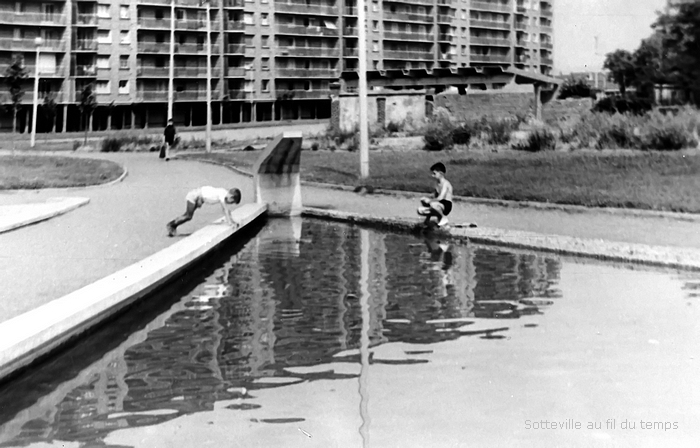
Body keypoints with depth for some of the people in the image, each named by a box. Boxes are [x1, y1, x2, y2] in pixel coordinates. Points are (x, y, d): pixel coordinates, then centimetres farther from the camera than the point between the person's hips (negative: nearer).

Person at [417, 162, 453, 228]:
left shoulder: (445, 183, -16)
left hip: (446, 206, -7)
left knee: (433, 204, -39)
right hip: (439, 205, 7)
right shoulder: (436, 183, 11)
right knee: (420, 210, -11)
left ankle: (444, 218, -14)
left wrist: (429, 200, -17)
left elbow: (440, 198, -27)